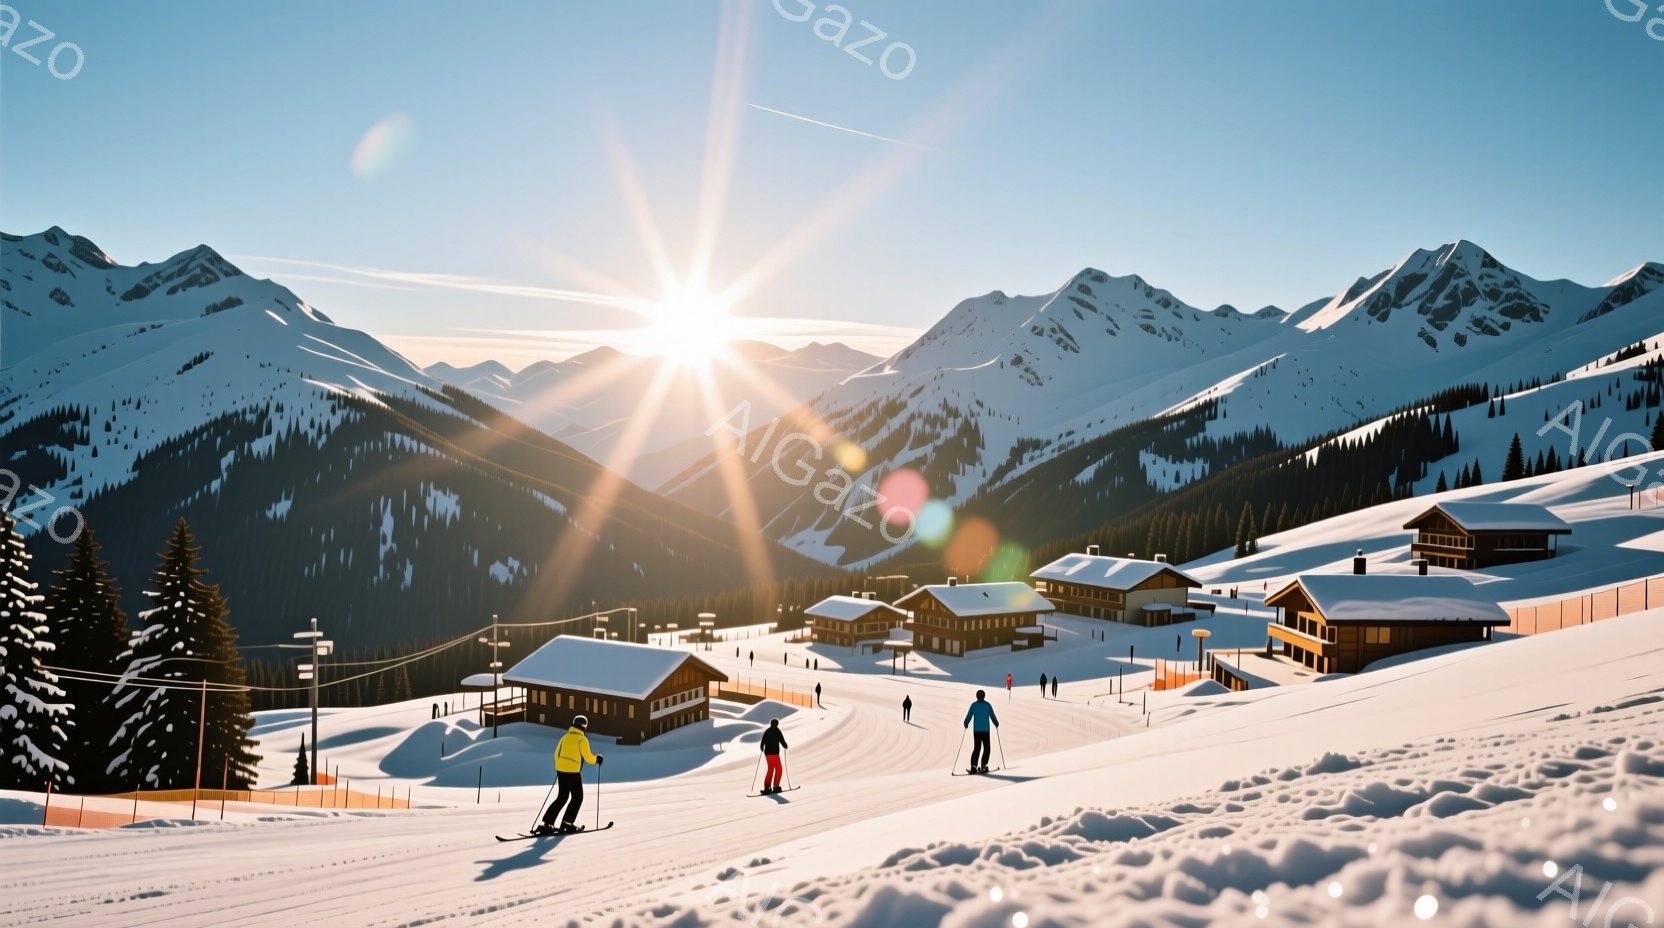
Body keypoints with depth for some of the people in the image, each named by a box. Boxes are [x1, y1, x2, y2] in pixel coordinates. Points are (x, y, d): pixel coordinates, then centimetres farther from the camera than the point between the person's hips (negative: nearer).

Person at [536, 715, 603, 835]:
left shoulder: (565, 737, 10)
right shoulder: (582, 739, -9)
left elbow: (557, 754, 15)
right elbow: (588, 758, -9)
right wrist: (597, 759, 11)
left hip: (560, 771, 7)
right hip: (573, 772, -7)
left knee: (562, 797, 15)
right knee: (578, 798, 9)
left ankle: (547, 823, 8)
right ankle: (567, 823, 2)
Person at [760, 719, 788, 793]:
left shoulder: (766, 732, 8)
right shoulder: (777, 731, -7)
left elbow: (762, 742, 13)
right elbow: (782, 741, -9)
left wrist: (762, 749, 32)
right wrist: (786, 745, 12)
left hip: (767, 753, 6)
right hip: (774, 753, -6)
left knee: (770, 770, 14)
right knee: (778, 770, 6)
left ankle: (767, 788, 9)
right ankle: (775, 786, 1)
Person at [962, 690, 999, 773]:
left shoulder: (974, 705, -2)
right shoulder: (988, 705, -3)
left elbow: (969, 716, -3)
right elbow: (992, 716, -1)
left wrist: (966, 724, 16)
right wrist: (996, 724, 18)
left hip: (976, 730, 2)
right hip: (985, 730, -2)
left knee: (976, 748, 9)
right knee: (987, 748, 10)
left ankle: (974, 766, -5)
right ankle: (983, 766, 0)